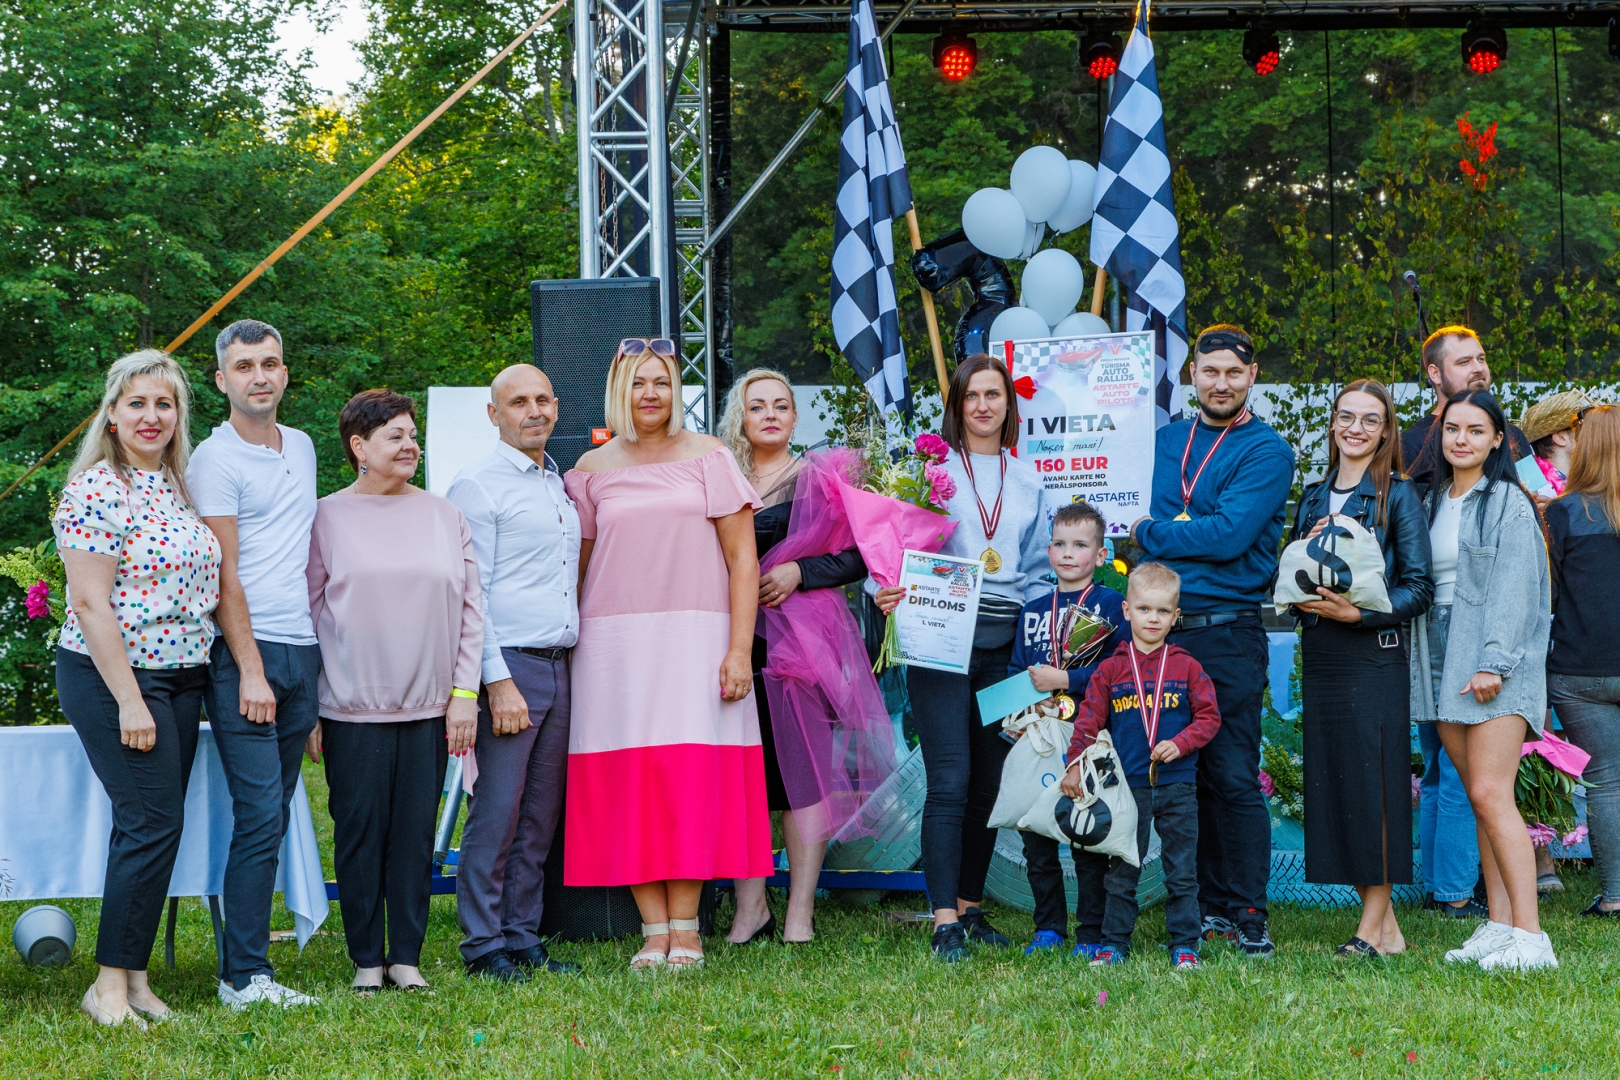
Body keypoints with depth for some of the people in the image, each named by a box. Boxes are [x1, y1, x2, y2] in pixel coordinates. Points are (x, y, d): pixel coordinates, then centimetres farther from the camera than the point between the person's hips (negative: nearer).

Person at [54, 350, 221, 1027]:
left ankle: (132, 977, 14)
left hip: (180, 678, 8)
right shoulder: (96, 490, -12)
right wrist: (129, 701, -19)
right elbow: (91, 603, -16)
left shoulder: (177, 485, 12)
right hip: (113, 675, -8)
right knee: (153, 822, -10)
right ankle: (111, 984, -1)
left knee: (150, 825, 8)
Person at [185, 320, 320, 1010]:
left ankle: (250, 934, 13)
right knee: (260, 817, -10)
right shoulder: (216, 458, -6)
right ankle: (245, 977, -7)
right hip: (246, 653, -7)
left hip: (303, 653, 7)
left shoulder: (302, 448, 16)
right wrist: (251, 670, -15)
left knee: (273, 818, 7)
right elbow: (224, 573, -10)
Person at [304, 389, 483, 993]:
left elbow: (470, 608, 10)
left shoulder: (443, 515, 9)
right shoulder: (328, 517, 1)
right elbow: (307, 614, 2)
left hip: (429, 709, 2)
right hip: (353, 709, -2)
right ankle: (367, 959, 13)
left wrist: (464, 693, 2)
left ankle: (407, 957, 14)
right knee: (360, 832, 2)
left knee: (415, 833, 5)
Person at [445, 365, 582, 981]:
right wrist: (498, 681, -17)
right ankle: (484, 946, 0)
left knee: (541, 816, 8)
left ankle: (523, 937, 14)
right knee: (497, 813, -6)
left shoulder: (561, 487, 18)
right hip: (508, 665, -7)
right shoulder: (477, 487, -5)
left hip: (558, 668, 7)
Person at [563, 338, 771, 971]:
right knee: (627, 782, -2)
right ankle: (654, 929, 2)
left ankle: (685, 928, 0)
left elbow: (742, 557, 2)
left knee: (692, 777, -6)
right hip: (615, 644, 2)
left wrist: (739, 649, -6)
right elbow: (575, 566, 15)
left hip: (695, 636, -2)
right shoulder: (592, 471, 11)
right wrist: (564, 649, 7)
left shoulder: (709, 457, 5)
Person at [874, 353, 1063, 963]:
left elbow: (1037, 571, 19)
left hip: (1005, 641, 5)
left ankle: (971, 907, 19)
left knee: (989, 780, 8)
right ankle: (945, 921, -10)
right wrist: (887, 590, -20)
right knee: (950, 782, -10)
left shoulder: (1029, 482, 16)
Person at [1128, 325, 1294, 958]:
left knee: (1233, 778, -5)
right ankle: (1207, 908, 16)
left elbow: (1229, 535, -14)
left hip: (1227, 633, -5)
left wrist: (1150, 532, -7)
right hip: (1161, 630, 5)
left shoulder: (1266, 452, -2)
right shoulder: (1166, 440, 16)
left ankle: (1247, 915, 3)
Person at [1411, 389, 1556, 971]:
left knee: (1491, 795, -14)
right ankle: (1498, 926, 7)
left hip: (1496, 661, -6)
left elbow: (1513, 590, -11)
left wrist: (1493, 662, -19)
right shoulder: (1432, 503, 17)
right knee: (1479, 799, 5)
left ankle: (1529, 935, -14)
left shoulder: (1508, 503, -3)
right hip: (1442, 659, 6)